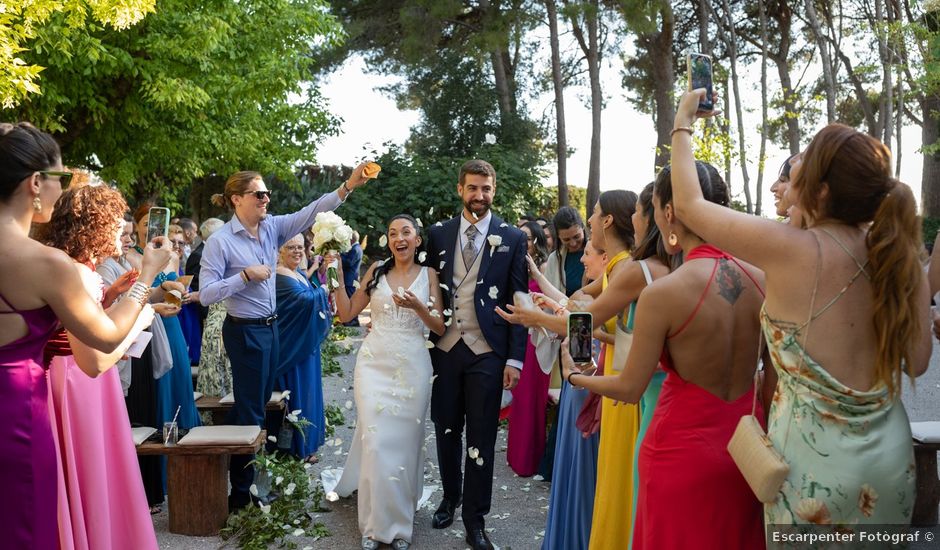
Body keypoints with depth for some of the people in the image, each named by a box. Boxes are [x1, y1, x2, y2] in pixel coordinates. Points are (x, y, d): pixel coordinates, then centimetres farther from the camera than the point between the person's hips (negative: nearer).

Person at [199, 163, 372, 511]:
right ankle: (242, 492, 18)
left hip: (269, 327, 8)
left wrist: (348, 186, -18)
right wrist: (246, 274, -22)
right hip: (245, 331, -7)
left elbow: (310, 212, -9)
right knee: (250, 410, 2)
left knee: (259, 402, 19)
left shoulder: (272, 228, 1)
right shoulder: (220, 242, -15)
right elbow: (206, 294, -19)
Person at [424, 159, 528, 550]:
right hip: (444, 349, 2)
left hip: (487, 352, -2)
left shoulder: (512, 239, 0)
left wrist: (515, 358, -6)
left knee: (481, 440, 4)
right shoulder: (438, 235, 5)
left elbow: (519, 301, -1)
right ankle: (449, 499, 35)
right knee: (446, 432, 15)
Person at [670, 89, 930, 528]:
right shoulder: (901, 256, -4)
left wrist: (682, 124, 7)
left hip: (816, 460, -5)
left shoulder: (792, 250, -19)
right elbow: (917, 362, 4)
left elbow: (688, 204, -7)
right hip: (891, 454, 5)